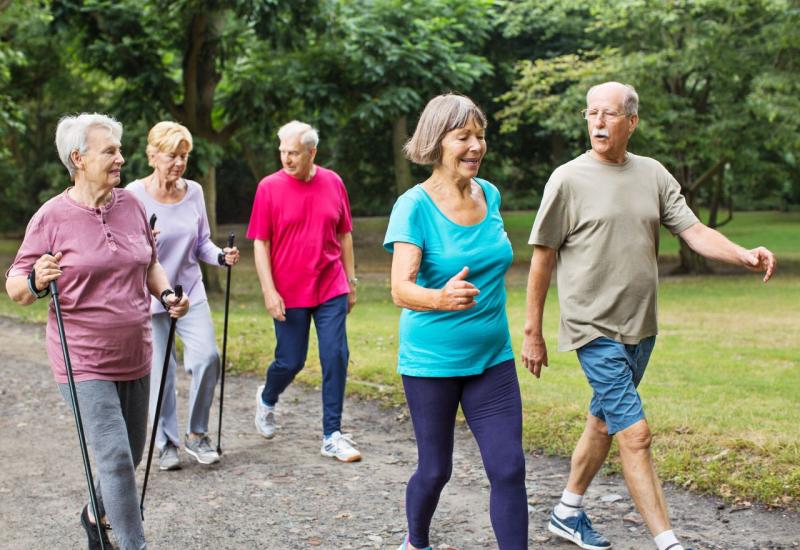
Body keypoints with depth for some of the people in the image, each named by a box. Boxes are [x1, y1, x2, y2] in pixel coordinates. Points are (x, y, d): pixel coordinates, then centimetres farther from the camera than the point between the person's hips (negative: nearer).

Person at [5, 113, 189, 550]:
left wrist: (166, 294, 0)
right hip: (84, 362, -6)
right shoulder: (52, 216, -11)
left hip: (135, 357, 6)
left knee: (129, 455, 17)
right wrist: (37, 281, -28)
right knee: (115, 458, -11)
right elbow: (16, 288, -7)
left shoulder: (131, 205, 4)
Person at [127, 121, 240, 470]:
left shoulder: (194, 192, 2)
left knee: (207, 357, -12)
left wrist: (221, 256, -10)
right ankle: (166, 443, 19)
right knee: (160, 372, 0)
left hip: (190, 291, 3)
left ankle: (196, 434, 8)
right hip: (148, 295, -3)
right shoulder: (134, 195, -11)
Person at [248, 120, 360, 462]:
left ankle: (332, 436, 6)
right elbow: (260, 243, -5)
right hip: (289, 295, -2)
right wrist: (269, 291, -11)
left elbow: (344, 235, 11)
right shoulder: (269, 187, -5)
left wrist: (351, 281, 11)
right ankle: (267, 399, 39)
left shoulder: (332, 183, 3)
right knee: (290, 361, 5)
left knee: (336, 358, -2)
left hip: (331, 290, 2)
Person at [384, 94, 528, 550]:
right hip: (432, 361, -4)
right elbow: (401, 289, -25)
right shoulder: (415, 206, -15)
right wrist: (441, 298, -45)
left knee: (510, 469, -5)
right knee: (436, 469, 10)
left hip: (492, 358, 4)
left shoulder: (491, 195, 1)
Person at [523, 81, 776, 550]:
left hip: (641, 329, 6)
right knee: (636, 433, -10)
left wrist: (744, 255, -19)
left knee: (605, 422, 17)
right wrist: (533, 333, -2)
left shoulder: (653, 174, 6)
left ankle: (569, 512, 35)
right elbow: (543, 259, -3)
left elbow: (694, 231, 0)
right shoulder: (569, 179, -7)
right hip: (595, 329, -6)